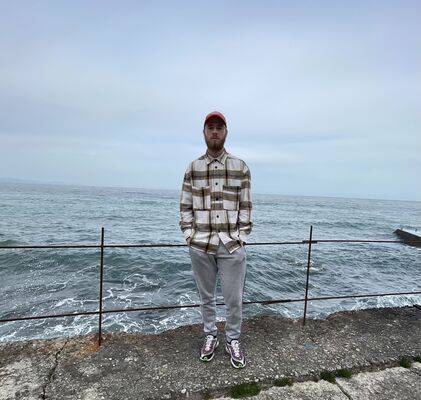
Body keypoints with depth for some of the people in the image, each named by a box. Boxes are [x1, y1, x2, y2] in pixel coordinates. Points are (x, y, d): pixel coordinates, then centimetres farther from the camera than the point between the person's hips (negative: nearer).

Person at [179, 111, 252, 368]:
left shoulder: (241, 167, 2)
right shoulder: (193, 168, 5)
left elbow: (246, 207, 2)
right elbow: (185, 206, 6)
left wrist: (242, 237, -4)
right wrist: (189, 236, -1)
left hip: (232, 245, -1)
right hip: (200, 245, 1)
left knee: (234, 298, 9)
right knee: (206, 296, 16)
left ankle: (233, 340, 32)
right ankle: (210, 336, 37)